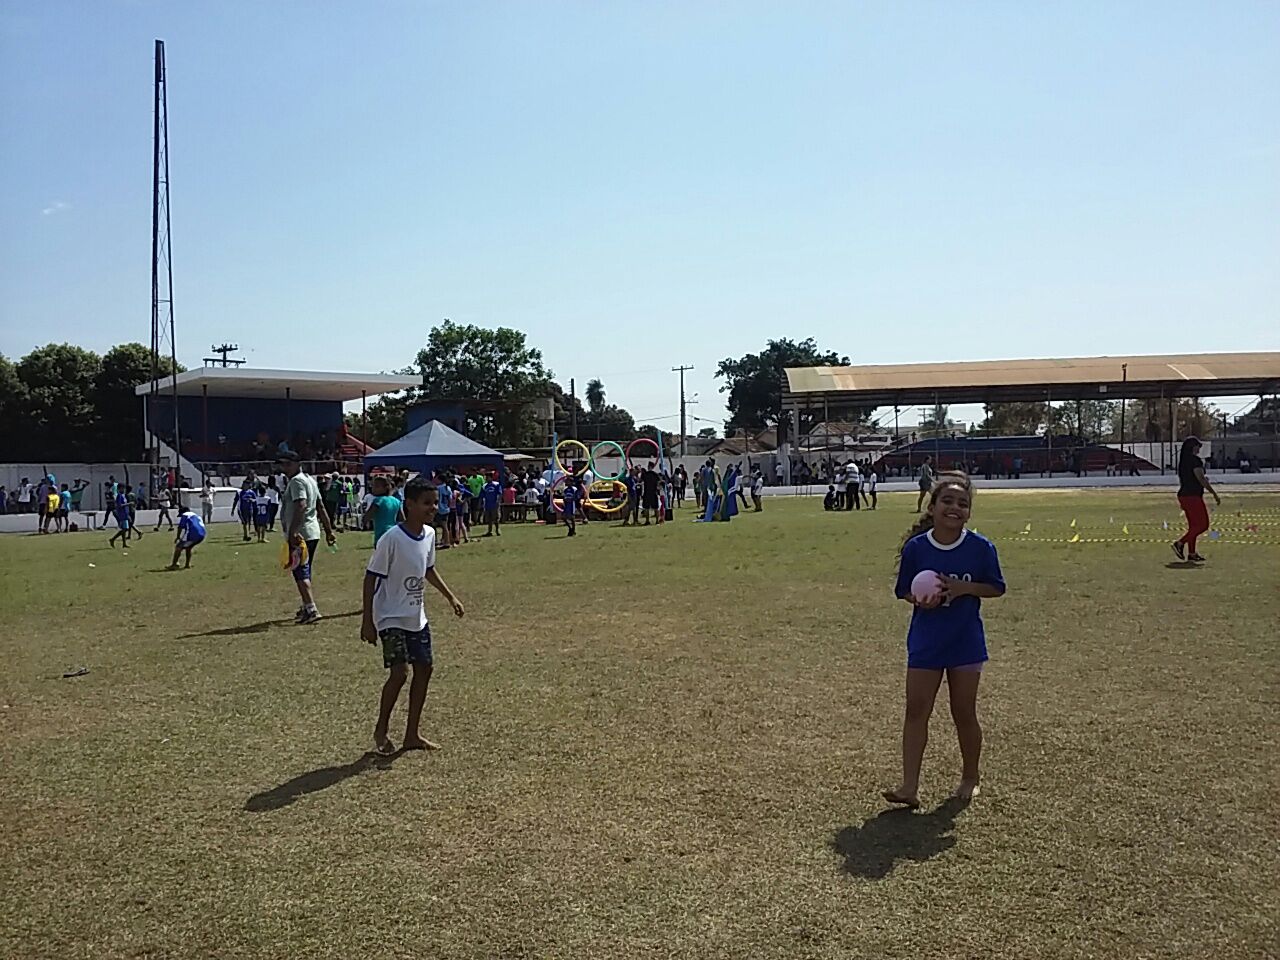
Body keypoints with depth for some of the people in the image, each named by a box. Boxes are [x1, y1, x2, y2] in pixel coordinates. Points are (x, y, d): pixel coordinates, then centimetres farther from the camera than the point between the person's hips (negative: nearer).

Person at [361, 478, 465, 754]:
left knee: (424, 668, 6)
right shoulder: (392, 538, -20)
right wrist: (367, 621, -15)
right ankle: (381, 730, 8)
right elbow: (371, 578, -15)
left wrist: (450, 597, 15)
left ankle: (412, 734, 18)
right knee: (399, 671, -15)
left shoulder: (429, 535, 1)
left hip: (416, 617, 7)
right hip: (391, 617, -7)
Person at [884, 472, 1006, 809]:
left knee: (964, 713, 9)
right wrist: (920, 600, -19)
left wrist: (965, 587, -18)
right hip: (925, 641, 1)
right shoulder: (915, 547, -6)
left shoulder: (980, 547, -8)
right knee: (916, 711, -2)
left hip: (965, 642, -1)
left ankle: (970, 778, 29)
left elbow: (996, 587, 0)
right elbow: (904, 590, 3)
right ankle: (910, 786, 1)